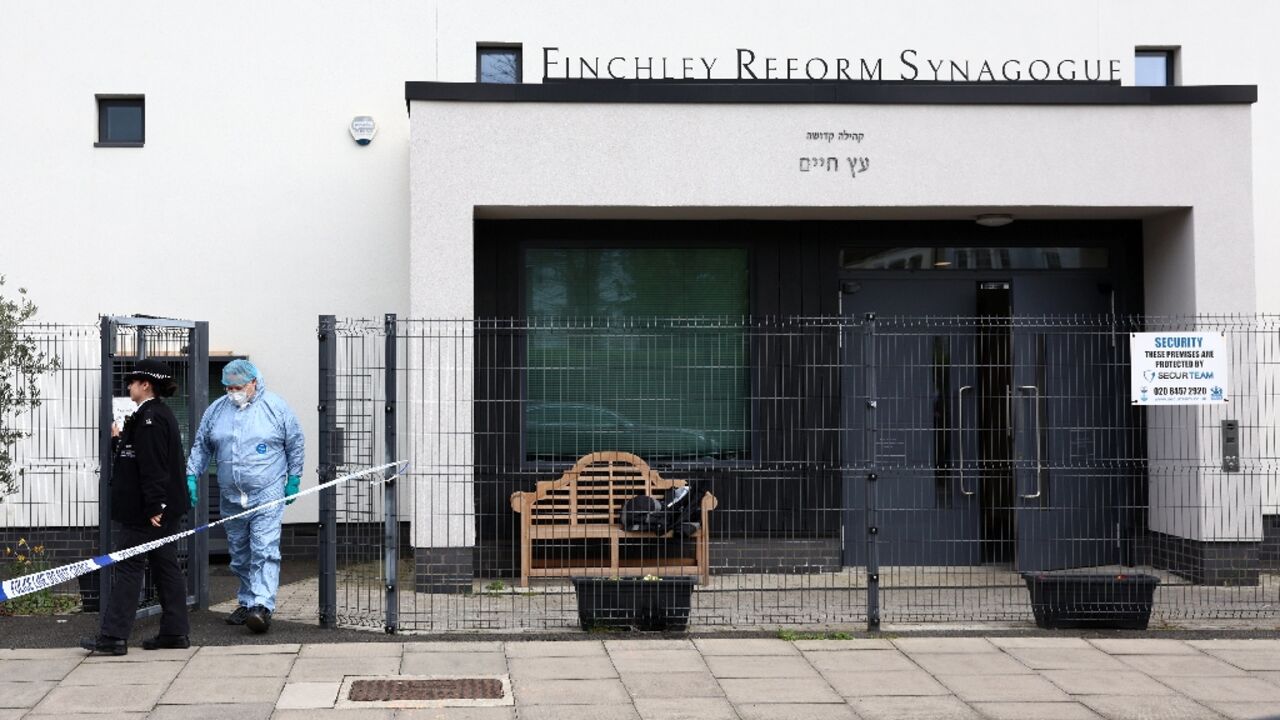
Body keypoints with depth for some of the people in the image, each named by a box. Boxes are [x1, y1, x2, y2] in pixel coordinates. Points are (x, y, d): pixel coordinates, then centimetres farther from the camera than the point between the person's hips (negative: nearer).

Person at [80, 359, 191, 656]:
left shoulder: (149, 418, -17)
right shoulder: (162, 414, 15)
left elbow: (153, 466, -22)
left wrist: (153, 507, -24)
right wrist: (119, 439, 18)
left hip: (143, 511, -10)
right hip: (166, 508, 10)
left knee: (128, 568, -5)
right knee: (166, 566, 11)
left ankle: (113, 636, -2)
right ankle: (175, 632, 15)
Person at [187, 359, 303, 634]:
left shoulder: (275, 407, -2)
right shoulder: (216, 410, 8)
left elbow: (295, 444, 5)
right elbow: (201, 446, 16)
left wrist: (293, 479, 4)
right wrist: (191, 476, 5)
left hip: (267, 496, -5)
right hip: (231, 497, 5)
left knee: (264, 552, -14)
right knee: (239, 555, 12)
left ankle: (262, 606, -20)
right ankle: (246, 603, 24)